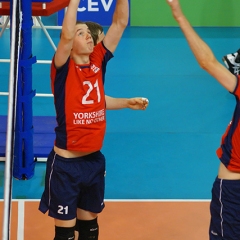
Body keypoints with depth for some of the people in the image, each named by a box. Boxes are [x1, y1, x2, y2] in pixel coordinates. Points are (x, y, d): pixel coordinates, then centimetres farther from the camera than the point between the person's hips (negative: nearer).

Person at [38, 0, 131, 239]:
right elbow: (66, 35, -30)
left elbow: (120, 23, -2)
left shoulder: (98, 61, 2)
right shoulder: (63, 68, -11)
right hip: (66, 163, -5)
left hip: (94, 159, 5)